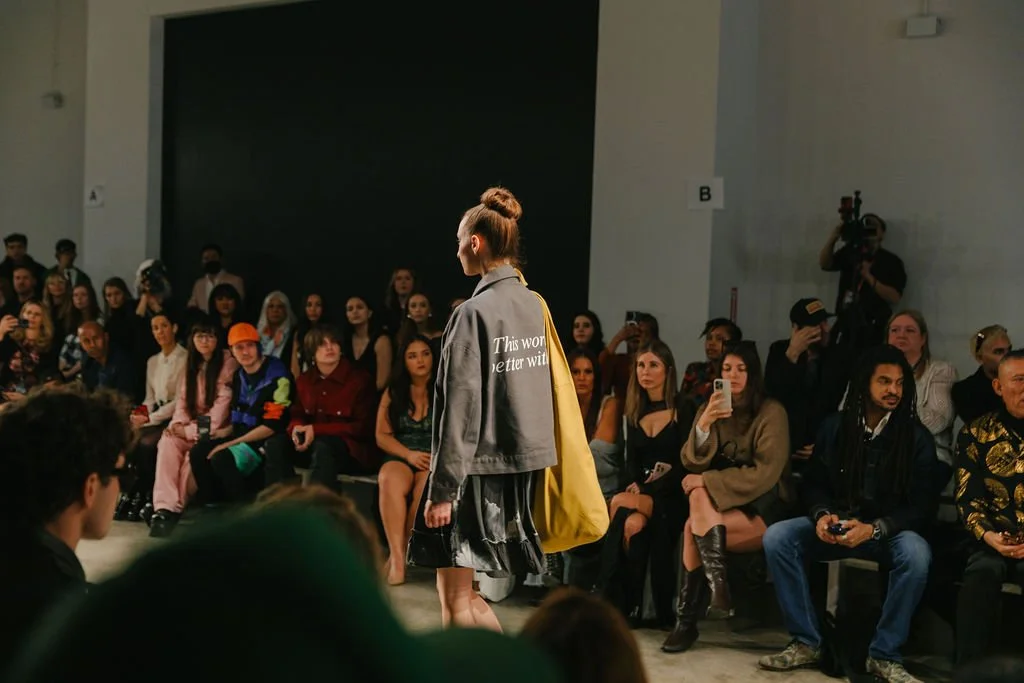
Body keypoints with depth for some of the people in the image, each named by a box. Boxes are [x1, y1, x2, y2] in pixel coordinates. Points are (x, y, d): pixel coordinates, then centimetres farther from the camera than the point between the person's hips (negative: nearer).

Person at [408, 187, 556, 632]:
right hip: (525, 460, 8)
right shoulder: (534, 305, 7)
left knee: (454, 595, 3)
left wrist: (442, 488, -13)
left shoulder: (474, 313, -15)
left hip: (479, 466, -8)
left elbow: (461, 409, -17)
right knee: (462, 593, 17)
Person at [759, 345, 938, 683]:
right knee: (776, 537, -22)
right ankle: (806, 643, -14)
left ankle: (884, 655, -19)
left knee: (916, 554, -37)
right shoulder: (834, 427, 4)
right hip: (837, 525, 3)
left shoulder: (917, 437, -4)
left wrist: (874, 528, -23)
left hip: (889, 530, -2)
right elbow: (813, 483, 9)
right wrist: (822, 515, -16)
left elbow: (923, 506, -7)